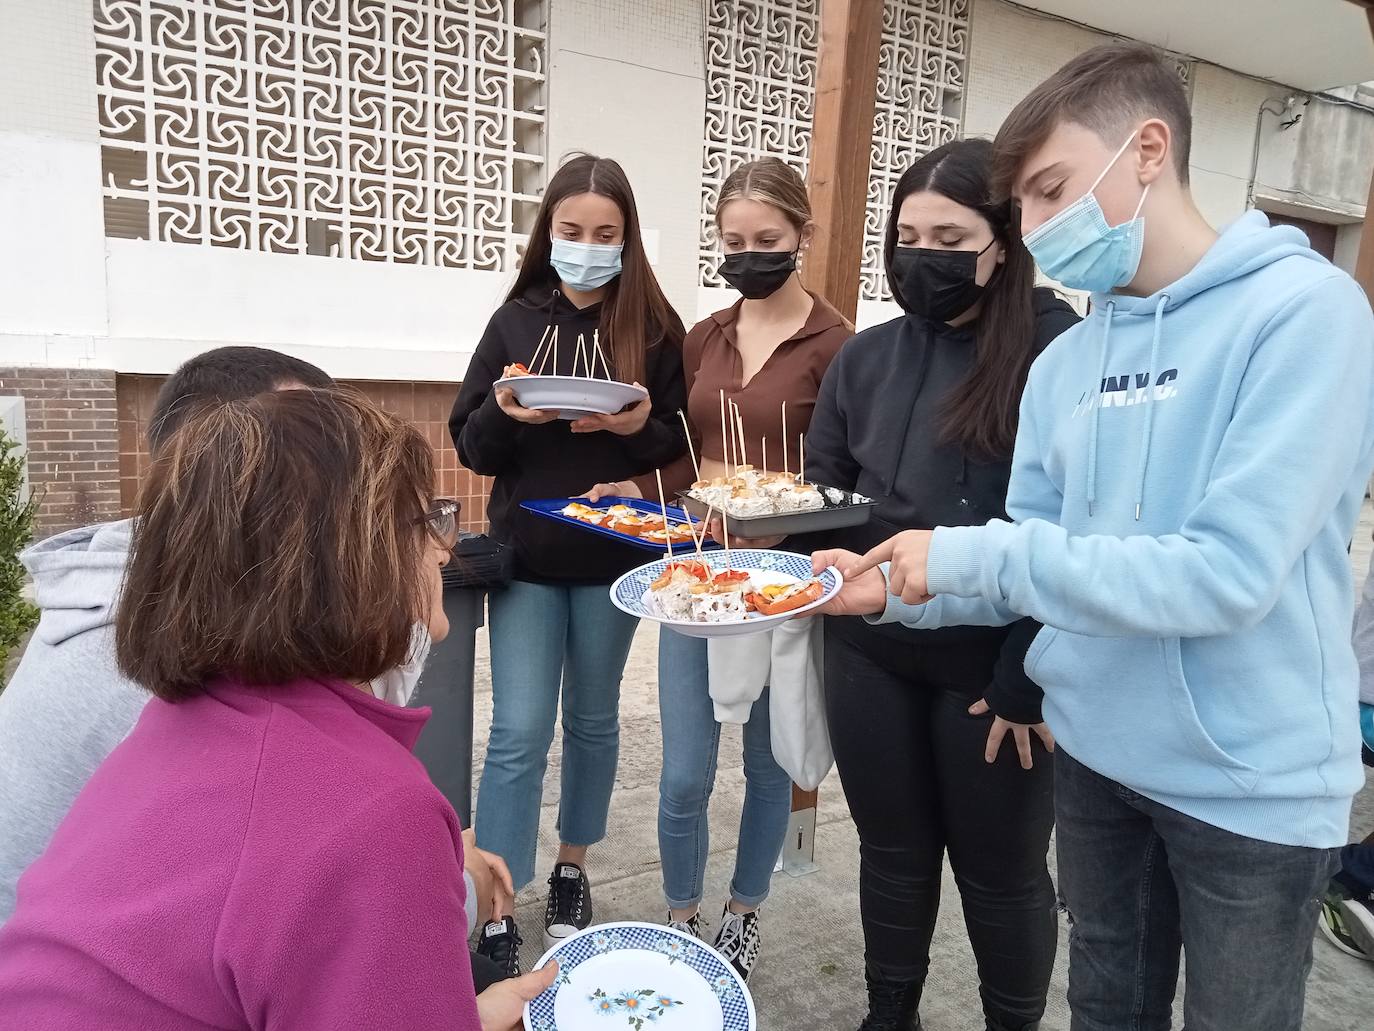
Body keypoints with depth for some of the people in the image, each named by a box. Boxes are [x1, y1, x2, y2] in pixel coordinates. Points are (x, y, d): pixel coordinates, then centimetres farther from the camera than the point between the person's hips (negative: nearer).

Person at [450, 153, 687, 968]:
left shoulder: (655, 326, -1)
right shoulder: (516, 320, 2)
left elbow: (680, 444, 1)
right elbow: (470, 445, 3)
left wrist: (638, 426, -19)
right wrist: (504, 414, -18)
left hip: (613, 555, 0)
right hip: (525, 555, 0)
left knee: (594, 719, 15)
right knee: (520, 732, 1)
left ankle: (572, 870, 35)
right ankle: (495, 909, 14)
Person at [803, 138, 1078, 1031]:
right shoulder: (868, 357, 6)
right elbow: (822, 490, 11)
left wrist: (1029, 680, -17)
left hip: (995, 668, -4)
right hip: (871, 654, 5)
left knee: (1000, 871, 15)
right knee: (893, 854, 20)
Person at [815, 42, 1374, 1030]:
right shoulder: (1063, 362, 2)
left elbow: (1229, 573, -26)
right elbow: (1035, 563, 5)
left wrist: (973, 556, -23)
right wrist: (895, 588, -10)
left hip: (1250, 778, -5)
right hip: (1094, 751, 6)